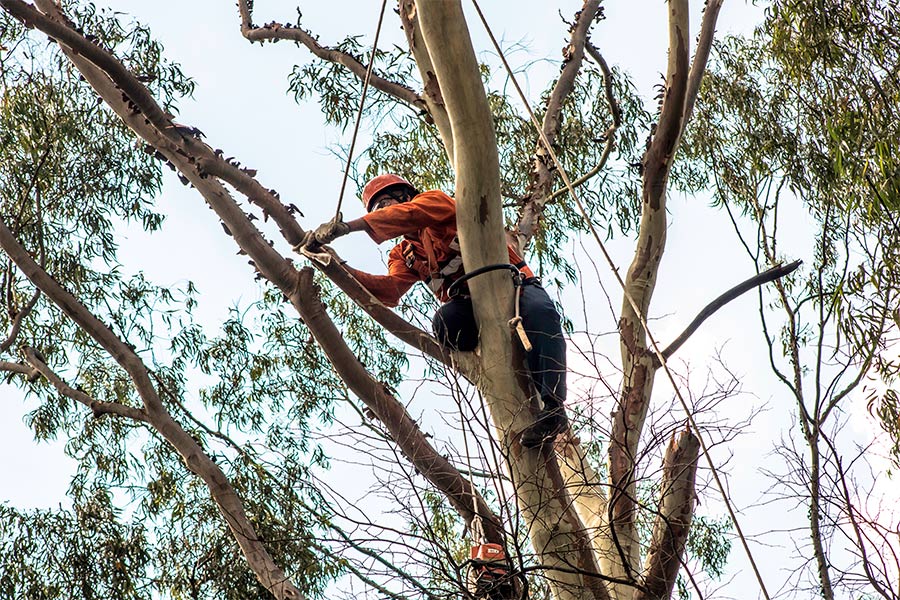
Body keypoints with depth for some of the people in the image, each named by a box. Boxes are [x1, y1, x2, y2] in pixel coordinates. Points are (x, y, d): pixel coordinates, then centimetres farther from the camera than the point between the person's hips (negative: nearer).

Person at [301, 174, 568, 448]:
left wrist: (346, 226, -28)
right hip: (471, 307, 4)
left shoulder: (434, 201, 5)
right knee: (444, 321, -30)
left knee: (539, 311, -37)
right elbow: (389, 289, -3)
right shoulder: (403, 255, 18)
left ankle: (553, 405, -38)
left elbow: (409, 214, -19)